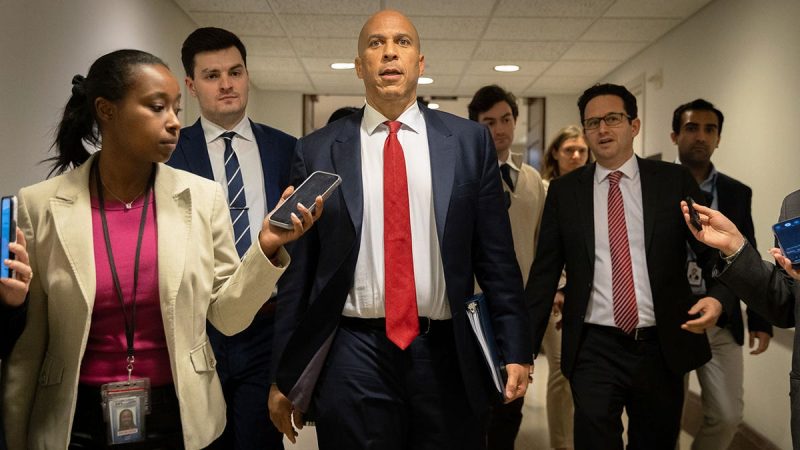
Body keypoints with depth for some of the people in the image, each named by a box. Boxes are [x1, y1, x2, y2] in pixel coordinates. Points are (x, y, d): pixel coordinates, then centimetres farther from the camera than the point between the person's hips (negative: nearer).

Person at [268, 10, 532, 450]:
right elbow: (298, 269, 4)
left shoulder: (469, 141, 3)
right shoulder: (316, 151, 2)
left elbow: (496, 256, 4)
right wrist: (285, 374, 5)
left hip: (446, 352, 1)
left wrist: (514, 349, 0)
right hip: (353, 354, 0)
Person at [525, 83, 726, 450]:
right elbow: (545, 273, 4)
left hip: (663, 348, 1)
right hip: (594, 350, -1)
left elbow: (713, 252, 5)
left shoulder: (675, 180, 2)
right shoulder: (564, 190, 3)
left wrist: (718, 297, -16)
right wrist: (525, 347, 1)